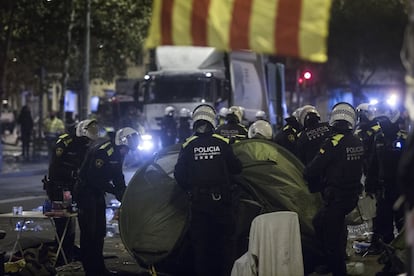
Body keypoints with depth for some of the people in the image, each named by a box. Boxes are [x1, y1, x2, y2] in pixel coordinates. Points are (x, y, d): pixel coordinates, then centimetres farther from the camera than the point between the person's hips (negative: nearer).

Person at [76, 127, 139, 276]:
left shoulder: (118, 153, 6)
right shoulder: (102, 150, -24)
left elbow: (118, 177, 12)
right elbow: (94, 178, -27)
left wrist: (124, 195, -2)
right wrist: (114, 191, -22)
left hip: (97, 192, 10)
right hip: (86, 192, -10)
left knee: (100, 231, 14)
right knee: (89, 232, -7)